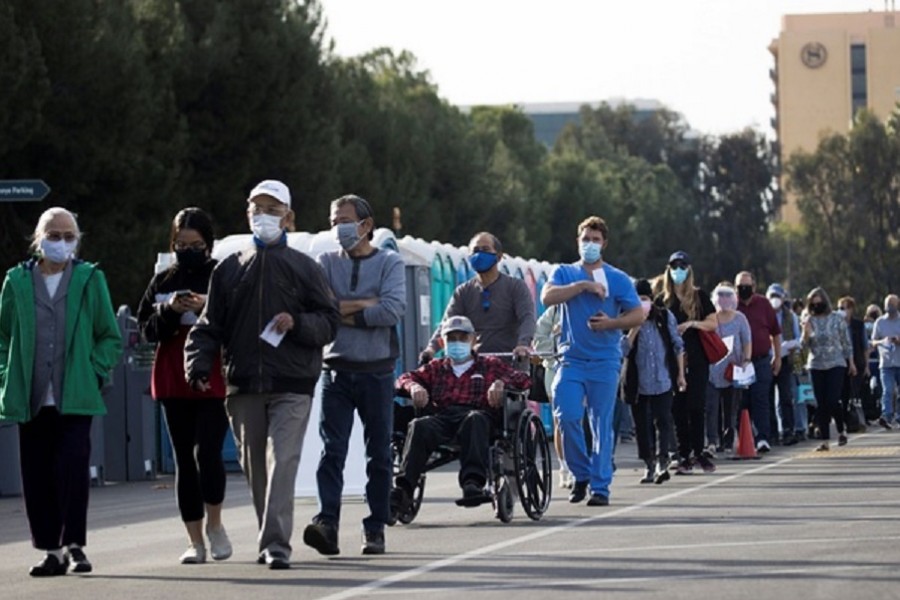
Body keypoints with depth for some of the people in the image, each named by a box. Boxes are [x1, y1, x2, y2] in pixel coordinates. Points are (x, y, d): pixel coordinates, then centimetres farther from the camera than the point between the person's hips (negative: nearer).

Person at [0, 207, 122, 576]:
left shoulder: (90, 280, 5)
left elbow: (110, 336, 9)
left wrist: (95, 373, -3)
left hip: (75, 397, -2)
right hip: (31, 399, 2)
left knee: (72, 467, -13)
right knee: (37, 475, 3)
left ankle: (74, 545, -4)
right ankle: (51, 549, 12)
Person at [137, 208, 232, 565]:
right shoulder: (163, 282, 11)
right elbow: (147, 330, 5)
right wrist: (169, 311, -12)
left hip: (215, 379, -4)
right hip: (173, 381, 4)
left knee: (207, 451, -16)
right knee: (184, 459, 6)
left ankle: (214, 523, 6)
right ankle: (195, 540, 11)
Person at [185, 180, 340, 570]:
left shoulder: (303, 268, 7)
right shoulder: (229, 269, 14)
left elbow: (329, 321, 5)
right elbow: (210, 326, 12)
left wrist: (297, 324, -14)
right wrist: (199, 364, -4)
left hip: (291, 385, -3)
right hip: (243, 384, 3)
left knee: (282, 460, -15)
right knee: (254, 464, 7)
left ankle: (276, 543, -19)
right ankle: (269, 540, 19)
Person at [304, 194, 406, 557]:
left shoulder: (389, 263, 4)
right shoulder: (326, 263, 9)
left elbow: (393, 310, -13)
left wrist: (343, 313, -8)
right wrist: (366, 304, -10)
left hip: (377, 371, -1)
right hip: (337, 370, 1)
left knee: (379, 455, 5)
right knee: (332, 451, -11)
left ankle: (375, 529, 11)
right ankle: (327, 523, -21)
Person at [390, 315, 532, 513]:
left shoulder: (491, 365, 28)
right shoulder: (436, 368, 35)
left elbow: (523, 379, 16)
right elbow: (406, 377, 25)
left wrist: (501, 383, -6)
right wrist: (413, 386, -1)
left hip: (478, 414, -2)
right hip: (442, 416, 2)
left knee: (474, 420, -40)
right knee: (419, 426, -34)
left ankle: (472, 483, -58)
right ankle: (402, 490, -48)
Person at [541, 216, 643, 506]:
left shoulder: (618, 278, 8)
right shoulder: (565, 273, 11)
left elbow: (638, 315, 3)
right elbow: (547, 297, -8)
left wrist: (610, 323, -13)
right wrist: (583, 285, -13)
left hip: (605, 360, -1)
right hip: (571, 359, 1)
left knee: (602, 423, -2)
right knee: (568, 417, -11)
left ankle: (600, 487, 0)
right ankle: (581, 474, 8)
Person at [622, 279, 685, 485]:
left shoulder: (665, 317, 4)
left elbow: (678, 346, 9)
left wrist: (680, 374, 7)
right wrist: (636, 326, -17)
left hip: (663, 380, -1)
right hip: (639, 383, 1)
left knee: (663, 420, -9)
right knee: (642, 423, 5)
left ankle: (662, 461, -15)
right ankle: (649, 465, 14)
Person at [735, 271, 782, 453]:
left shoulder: (763, 304, 5)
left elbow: (775, 332, 11)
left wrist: (777, 357, 9)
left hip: (762, 361, -1)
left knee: (760, 400, -6)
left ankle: (763, 438, -8)